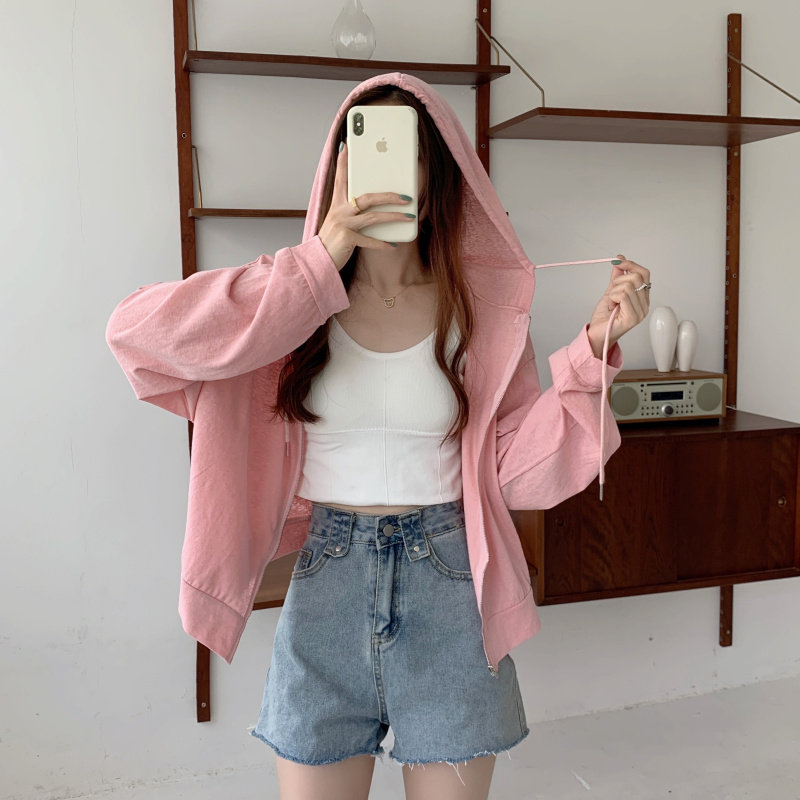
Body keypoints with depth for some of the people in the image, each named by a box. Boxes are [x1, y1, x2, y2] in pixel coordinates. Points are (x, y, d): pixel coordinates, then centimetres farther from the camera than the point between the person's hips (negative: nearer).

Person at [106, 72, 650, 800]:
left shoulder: (483, 304, -2)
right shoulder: (298, 298, -3)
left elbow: (522, 467, -3)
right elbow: (136, 330, -18)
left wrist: (595, 348, -14)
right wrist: (319, 264, -20)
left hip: (449, 580, 1)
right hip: (327, 581, 0)